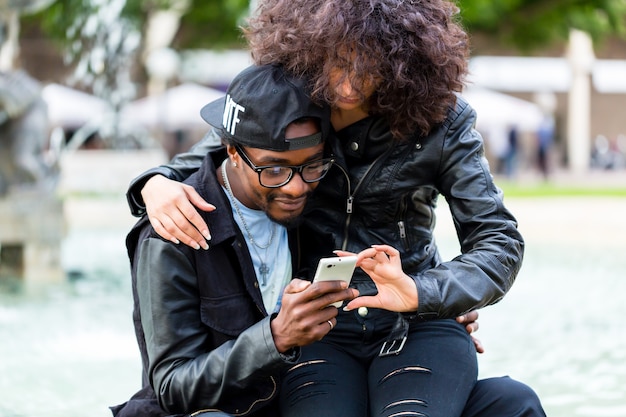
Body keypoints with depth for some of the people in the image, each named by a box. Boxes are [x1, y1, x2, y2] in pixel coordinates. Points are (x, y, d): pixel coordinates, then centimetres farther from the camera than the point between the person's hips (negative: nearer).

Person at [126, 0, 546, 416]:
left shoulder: (438, 121, -2)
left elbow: (500, 242, -4)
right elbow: (189, 169, 14)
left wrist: (421, 293, -23)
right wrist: (157, 185, -12)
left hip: (413, 327, 0)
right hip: (316, 332, 1)